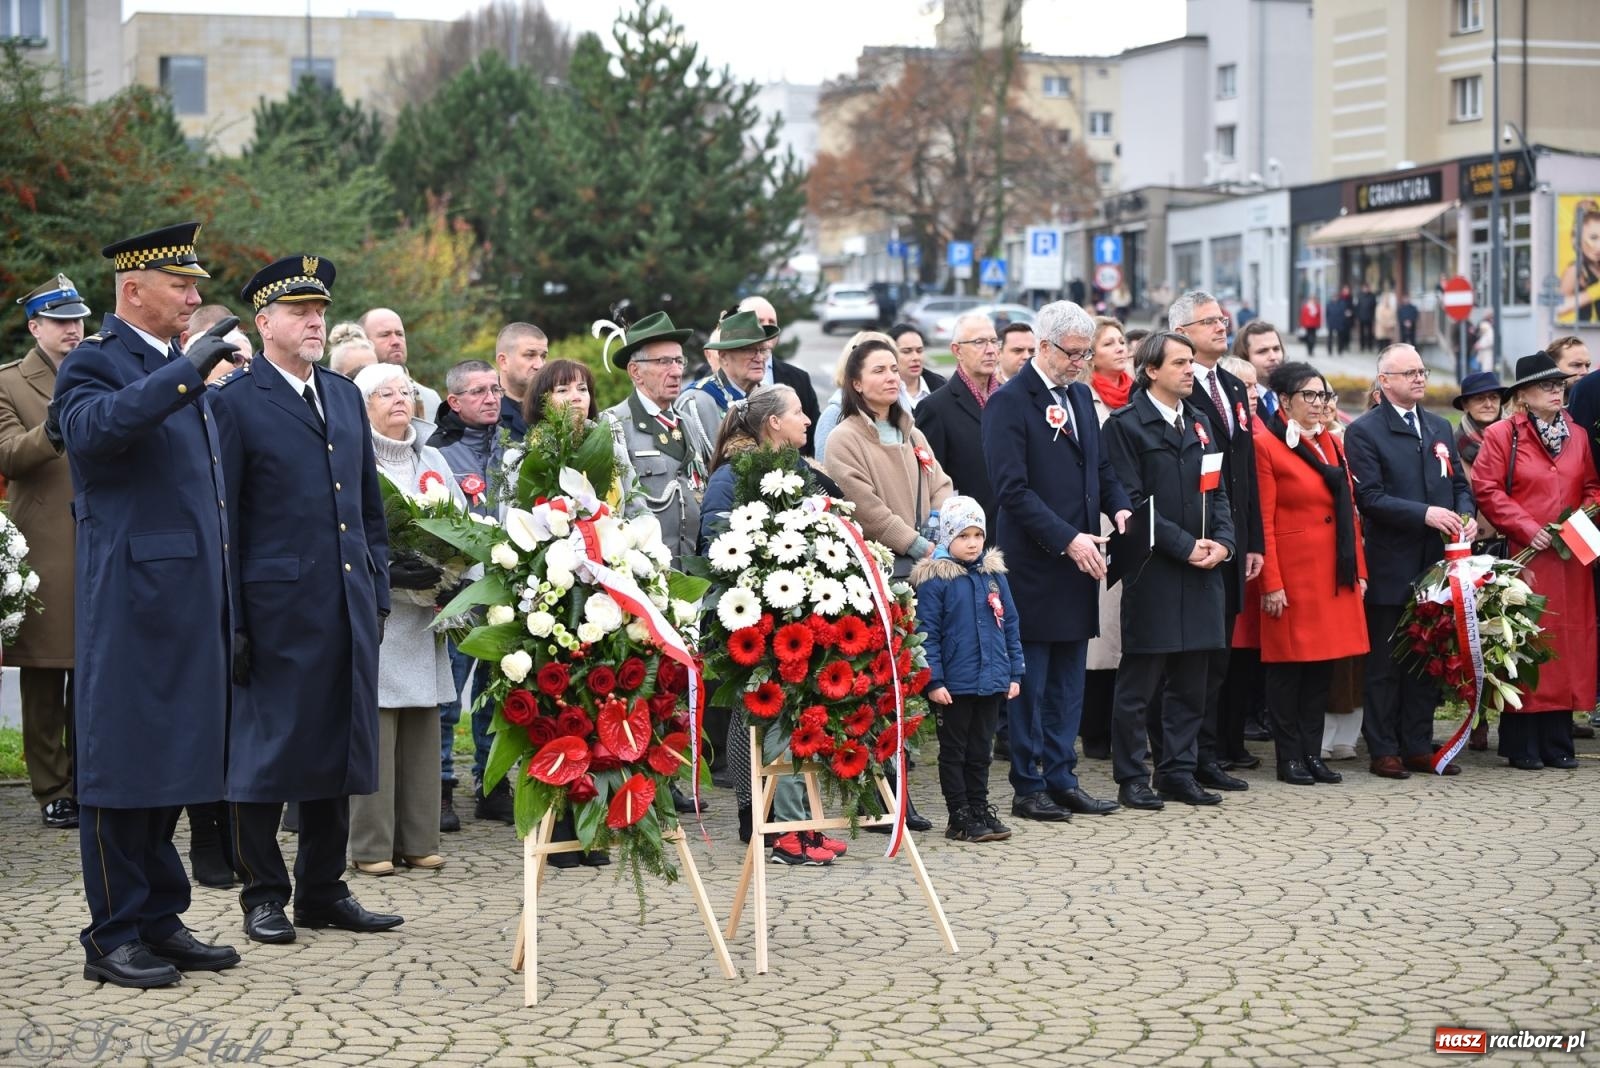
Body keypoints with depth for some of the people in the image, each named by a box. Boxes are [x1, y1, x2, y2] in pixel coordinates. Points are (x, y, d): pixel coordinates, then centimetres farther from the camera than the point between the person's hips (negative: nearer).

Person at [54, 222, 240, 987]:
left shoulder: (184, 370, 18)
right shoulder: (95, 363, -7)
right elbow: (91, 428, -29)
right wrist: (184, 373, -30)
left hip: (190, 603, 8)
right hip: (129, 601, -8)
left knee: (174, 764, 13)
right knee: (121, 763, -2)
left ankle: (160, 923, 21)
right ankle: (114, 937, 5)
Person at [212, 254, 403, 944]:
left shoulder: (345, 396, 15)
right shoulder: (235, 403, -5)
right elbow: (223, 520, -7)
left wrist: (379, 594, 13)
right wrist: (231, 621, -11)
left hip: (348, 608, 6)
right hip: (275, 610, -6)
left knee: (338, 752, 11)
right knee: (265, 752, 1)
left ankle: (323, 890, 21)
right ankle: (263, 896, 12)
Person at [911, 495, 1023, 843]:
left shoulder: (994, 574, 6)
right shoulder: (934, 580, -9)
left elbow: (1010, 626, 11)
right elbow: (927, 633, -10)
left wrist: (1014, 673, 8)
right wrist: (933, 680, -14)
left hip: (992, 682, 5)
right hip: (954, 684, -5)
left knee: (980, 750, 14)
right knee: (954, 751, 6)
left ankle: (980, 808, 24)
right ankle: (959, 817, 12)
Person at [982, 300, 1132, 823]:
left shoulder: (1081, 396, 13)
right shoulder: (1009, 402, -12)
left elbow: (1098, 465, 20)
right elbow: (1013, 489, -17)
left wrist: (1119, 506, 0)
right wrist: (1067, 539, -20)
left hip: (1078, 560, 8)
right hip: (1034, 562, -8)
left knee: (1068, 679, 12)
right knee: (1029, 681, 0)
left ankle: (1061, 778, 19)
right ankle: (1028, 787, 7)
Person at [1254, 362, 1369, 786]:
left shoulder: (1333, 444, 15)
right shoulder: (1267, 447, -6)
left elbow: (1349, 511, 16)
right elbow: (1264, 522, -10)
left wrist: (1359, 571, 11)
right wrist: (1271, 584, -14)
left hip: (1335, 575, 7)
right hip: (1293, 572, -7)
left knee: (1324, 666, 8)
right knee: (1289, 664, -1)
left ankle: (1313, 754, 15)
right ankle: (1289, 758, 6)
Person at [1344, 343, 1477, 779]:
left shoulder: (1440, 428, 15)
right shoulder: (1363, 431, -6)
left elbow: (1459, 483, 18)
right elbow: (1370, 497, -14)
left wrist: (1466, 514, -4)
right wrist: (1426, 514, -21)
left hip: (1435, 563, 6)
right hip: (1391, 567, -6)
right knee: (1385, 663, 1)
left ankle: (1418, 747, 18)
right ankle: (1383, 751, 7)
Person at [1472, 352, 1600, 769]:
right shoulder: (1501, 435, -2)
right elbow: (1486, 489, -8)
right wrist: (1527, 529, -13)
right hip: (1525, 556, -5)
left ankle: (1558, 742, 11)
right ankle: (1522, 745, 3)